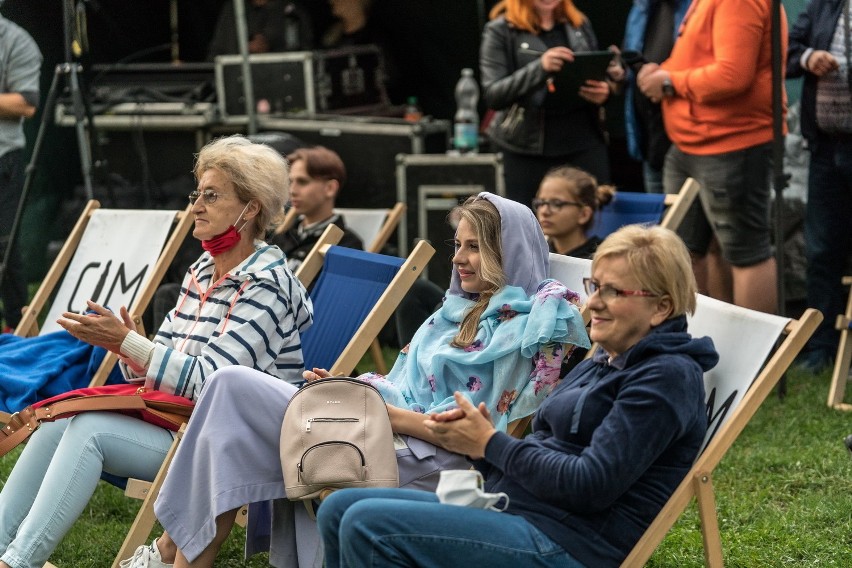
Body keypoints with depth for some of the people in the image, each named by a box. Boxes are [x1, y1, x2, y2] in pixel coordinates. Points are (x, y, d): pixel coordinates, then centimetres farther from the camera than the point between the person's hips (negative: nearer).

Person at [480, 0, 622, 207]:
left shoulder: (580, 25, 12)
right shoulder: (500, 31, 0)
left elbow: (599, 78, 21)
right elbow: (492, 95, -10)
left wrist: (605, 90, -5)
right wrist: (539, 67, -24)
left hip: (585, 142, 3)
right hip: (528, 147, -3)